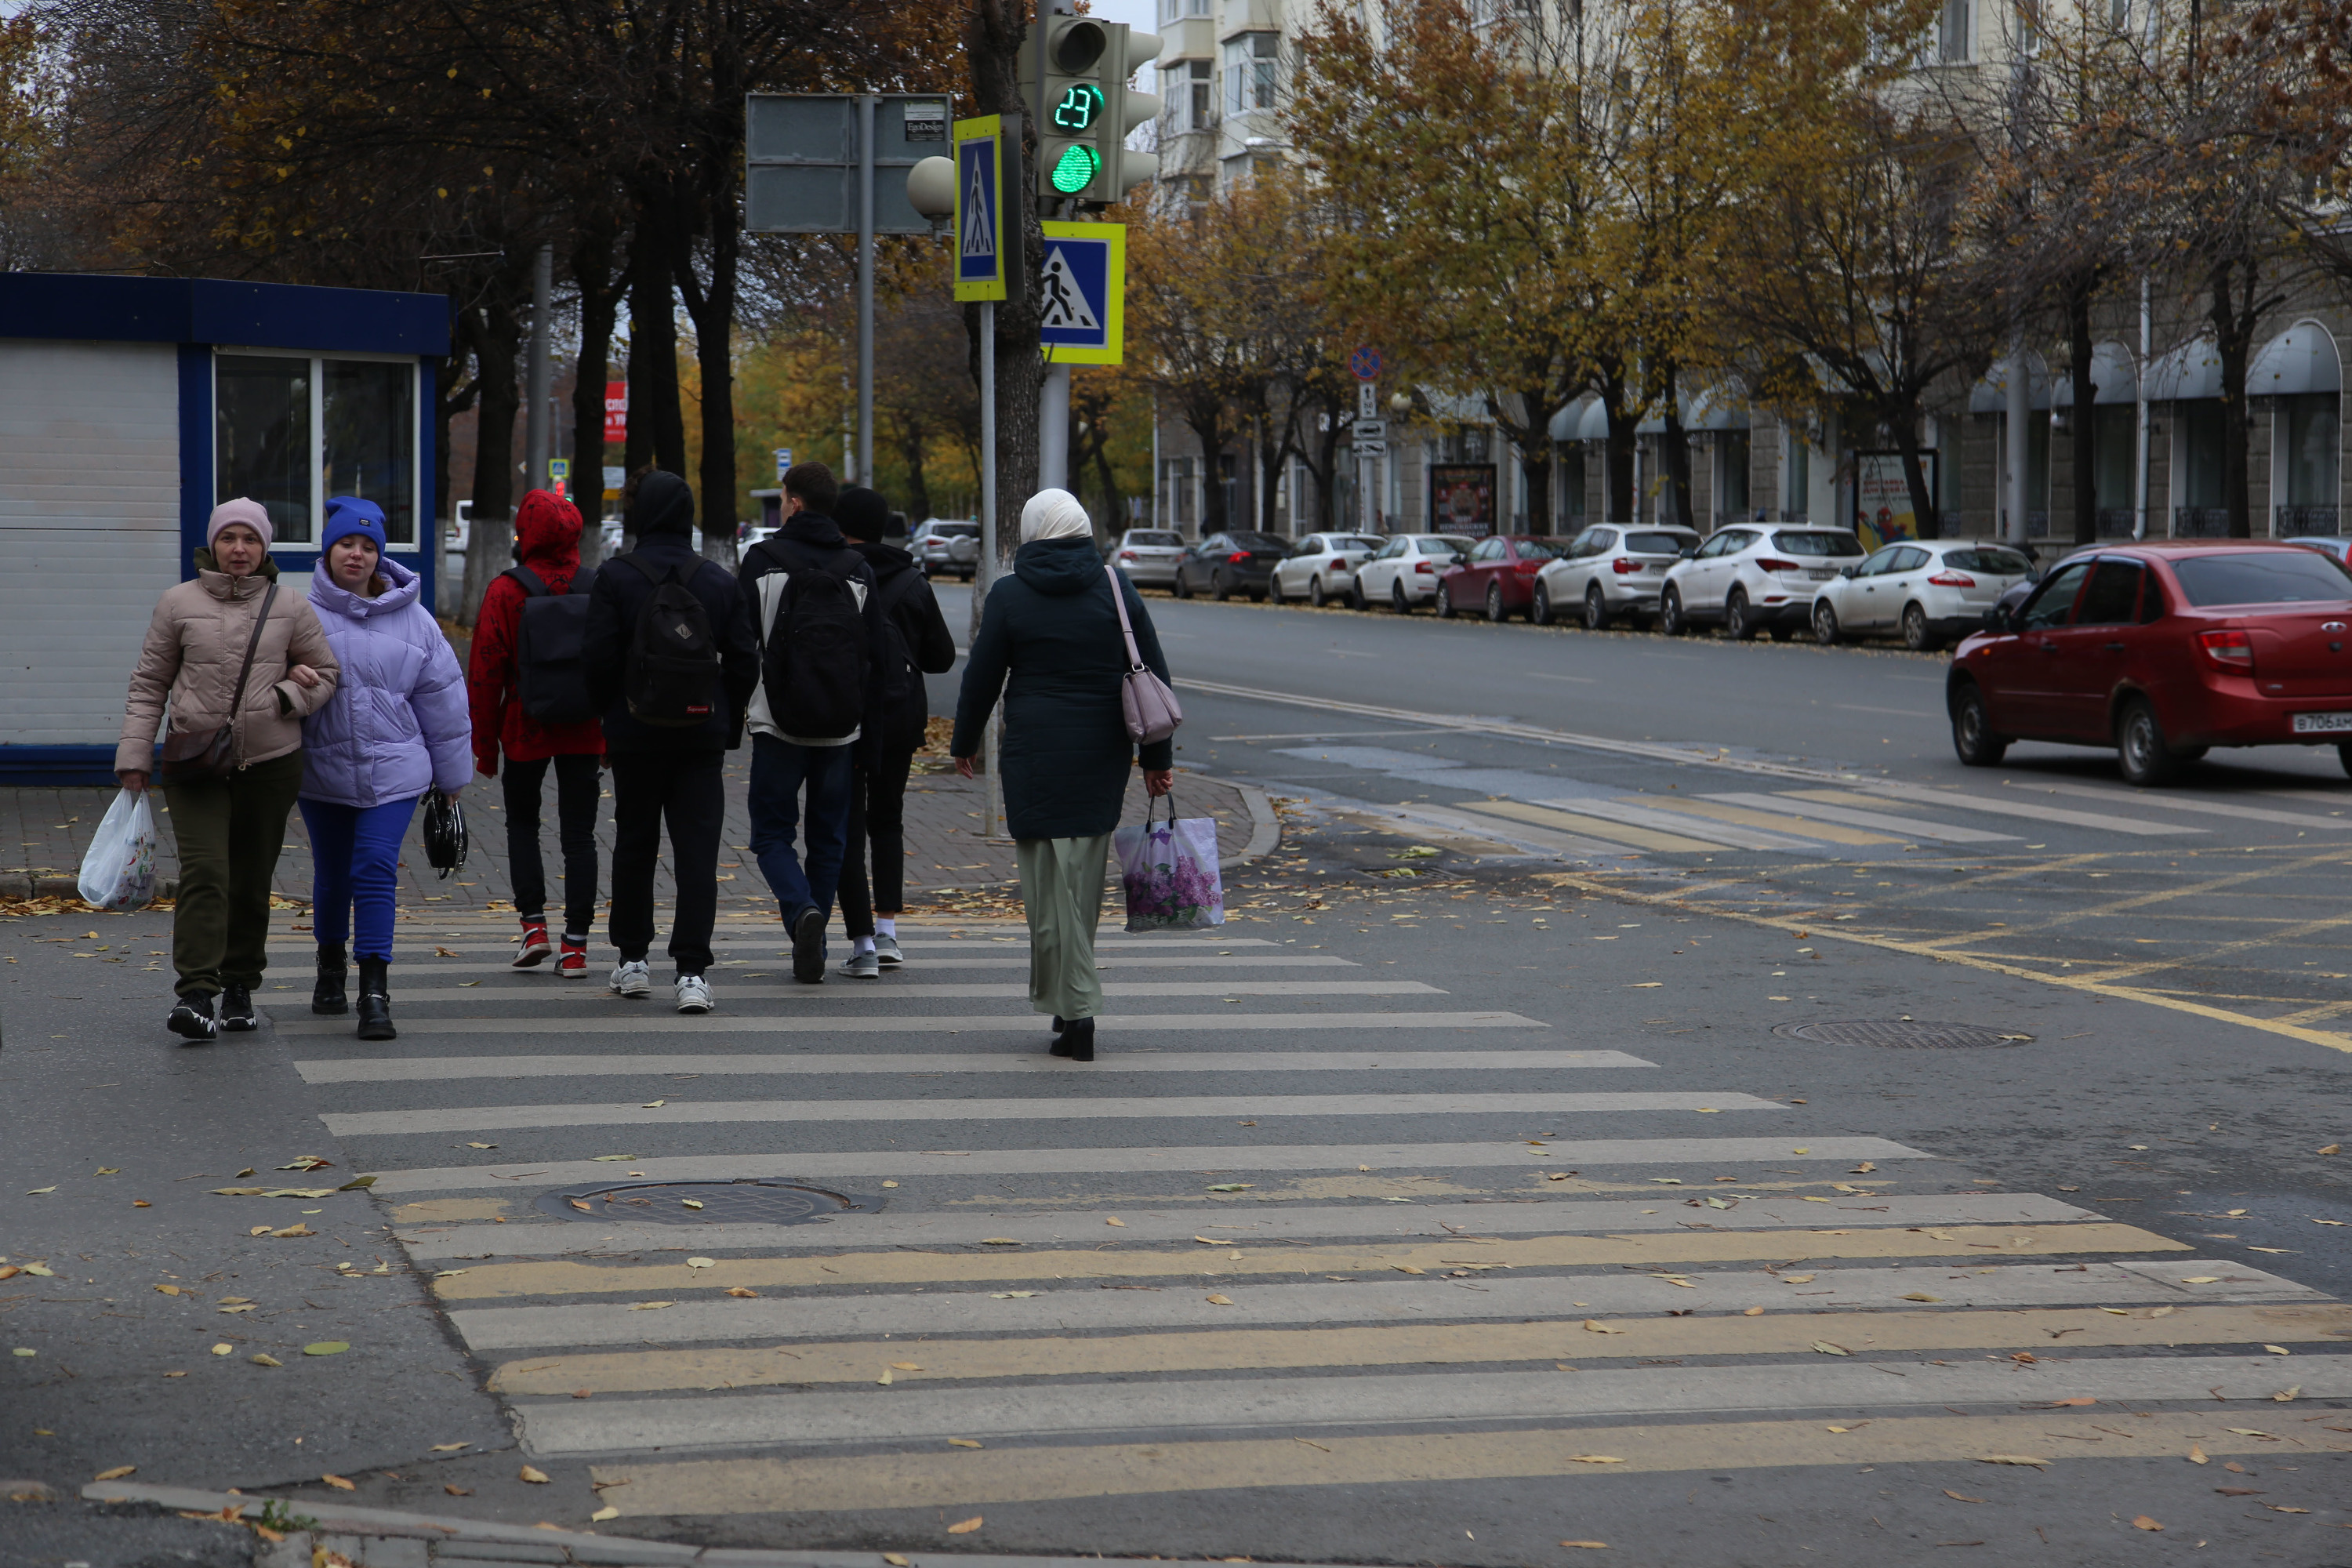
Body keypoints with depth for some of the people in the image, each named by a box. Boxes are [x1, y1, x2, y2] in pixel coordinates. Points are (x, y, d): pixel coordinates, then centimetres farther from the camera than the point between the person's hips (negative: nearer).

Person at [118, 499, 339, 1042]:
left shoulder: (290, 608, 5)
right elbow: (148, 685, 7)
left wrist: (286, 698, -6)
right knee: (203, 871, -15)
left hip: (271, 761, 2)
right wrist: (134, 755, 2)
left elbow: (327, 671, 14)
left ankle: (240, 988, 21)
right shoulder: (178, 603, 3)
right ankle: (196, 993, -20)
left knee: (252, 879, 8)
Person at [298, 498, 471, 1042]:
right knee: (332, 874, 14)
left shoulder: (412, 620, 2)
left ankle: (375, 992, -15)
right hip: (322, 769, 1)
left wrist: (451, 773, 12)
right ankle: (331, 966, 40)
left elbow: (442, 699, 9)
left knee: (376, 870, -13)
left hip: (392, 771, -1)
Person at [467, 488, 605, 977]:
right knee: (579, 835, 5)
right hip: (584, 733, 2)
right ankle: (575, 946, 1)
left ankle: (534, 923, 3)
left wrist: (484, 743, 1)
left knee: (522, 823, 17)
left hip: (526, 730, -2)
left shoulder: (506, 591, -8)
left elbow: (486, 673, -6)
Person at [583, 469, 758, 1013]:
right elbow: (744, 661, 3)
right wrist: (730, 725, 14)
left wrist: (607, 713, 7)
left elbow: (597, 657, -9)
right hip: (702, 736, 1)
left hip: (635, 735, -1)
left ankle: (632, 959, 23)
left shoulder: (616, 577, -8)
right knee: (698, 850, -1)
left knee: (634, 846, 14)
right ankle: (692, 972, -9)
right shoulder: (718, 581, 1)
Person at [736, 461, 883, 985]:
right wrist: (864, 722, 13)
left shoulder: (762, 559, -5)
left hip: (777, 724, -3)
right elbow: (874, 653, 6)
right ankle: (812, 950, 13)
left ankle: (802, 910, -22)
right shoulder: (857, 568, 6)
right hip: (840, 727, 3)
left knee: (772, 833, 4)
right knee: (828, 838, 11)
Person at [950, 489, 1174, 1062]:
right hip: (1104, 756, 3)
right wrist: (1158, 757, 12)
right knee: (1087, 880, 13)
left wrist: (963, 744, 18)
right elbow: (1154, 675, 5)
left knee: (1051, 886, -1)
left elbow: (981, 678, 2)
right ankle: (1068, 1004, 21)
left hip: (1036, 757, -3)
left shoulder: (1010, 595, -3)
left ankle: (1076, 1013, -6)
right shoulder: (1116, 588, 3)